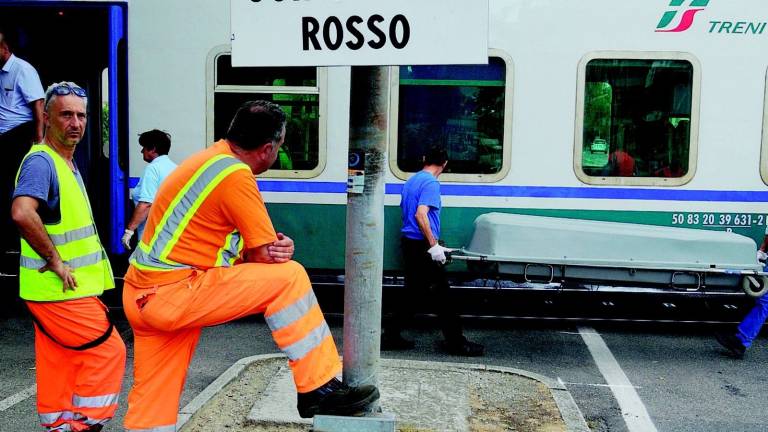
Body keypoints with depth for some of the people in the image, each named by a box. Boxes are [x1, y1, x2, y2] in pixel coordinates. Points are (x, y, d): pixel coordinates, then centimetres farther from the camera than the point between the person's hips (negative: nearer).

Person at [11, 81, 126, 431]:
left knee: (59, 364, 15)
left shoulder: (67, 164, 15)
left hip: (59, 289, 9)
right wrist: (55, 260, -25)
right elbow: (22, 213, -34)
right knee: (107, 350, -3)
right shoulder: (41, 162, -16)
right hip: (61, 291, -9)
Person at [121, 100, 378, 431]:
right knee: (288, 278, -11)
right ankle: (318, 390, -6)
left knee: (152, 403, 16)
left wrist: (274, 250, -6)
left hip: (143, 296, 10)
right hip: (172, 293, -10)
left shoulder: (211, 159, 14)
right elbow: (265, 255, -14)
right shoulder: (235, 174, -16)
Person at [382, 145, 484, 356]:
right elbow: (421, 215, -25)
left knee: (413, 293, 15)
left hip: (409, 242, 9)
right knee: (442, 295, -1)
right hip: (422, 246, -9)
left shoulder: (411, 181, 15)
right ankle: (456, 342, 7)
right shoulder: (431, 183, -14)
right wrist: (434, 246, -24)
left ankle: (390, 335, 17)